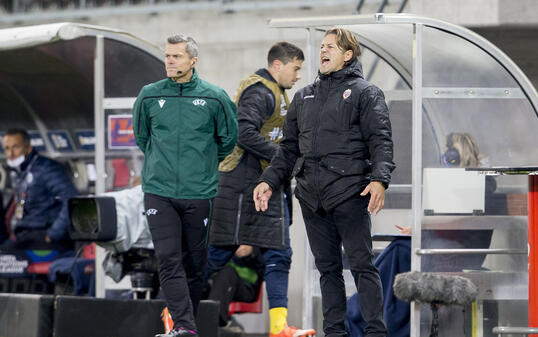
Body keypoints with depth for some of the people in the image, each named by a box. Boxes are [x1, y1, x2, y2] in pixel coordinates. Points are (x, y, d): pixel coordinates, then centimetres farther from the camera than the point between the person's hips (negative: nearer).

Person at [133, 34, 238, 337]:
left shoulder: (214, 97, -1)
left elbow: (229, 137, 13)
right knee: (169, 260, -11)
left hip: (199, 192, 0)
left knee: (195, 262, 6)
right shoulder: (150, 96, 3)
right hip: (159, 191, 0)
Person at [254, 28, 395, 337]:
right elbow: (289, 148, 24)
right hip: (311, 196, 6)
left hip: (349, 193, -6)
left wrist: (379, 180, -22)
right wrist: (269, 181, 11)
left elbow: (381, 141, -7)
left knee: (362, 264, -8)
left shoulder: (366, 93, 3)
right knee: (327, 267, 8)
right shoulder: (304, 97, 21)